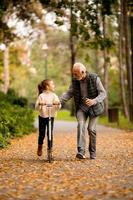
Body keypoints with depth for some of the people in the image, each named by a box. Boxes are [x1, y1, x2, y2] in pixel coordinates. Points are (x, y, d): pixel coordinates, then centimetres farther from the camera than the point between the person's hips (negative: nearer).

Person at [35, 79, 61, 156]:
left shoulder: (54, 96, 1)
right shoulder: (41, 96, -6)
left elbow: (58, 107, -5)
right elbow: (36, 107, -11)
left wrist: (58, 104, -26)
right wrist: (39, 105, -32)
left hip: (51, 117, 2)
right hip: (42, 116, -2)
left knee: (50, 133, -3)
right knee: (42, 134, 4)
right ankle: (40, 147, 29)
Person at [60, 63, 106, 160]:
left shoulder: (94, 78, -15)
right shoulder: (75, 80, -4)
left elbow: (103, 93, -15)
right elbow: (69, 93, 3)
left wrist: (94, 101, -33)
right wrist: (59, 101, -14)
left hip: (94, 106, -2)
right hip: (81, 106, 2)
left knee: (91, 129, -7)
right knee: (81, 125, -20)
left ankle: (92, 152, 14)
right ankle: (81, 151, -28)